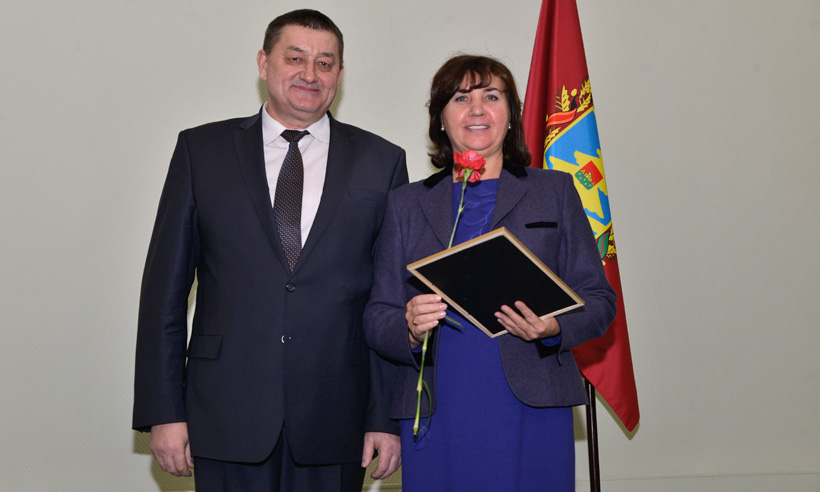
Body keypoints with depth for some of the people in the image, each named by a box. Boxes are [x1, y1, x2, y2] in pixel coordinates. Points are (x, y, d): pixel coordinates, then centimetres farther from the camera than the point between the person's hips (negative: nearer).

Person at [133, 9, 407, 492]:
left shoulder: (381, 161, 5)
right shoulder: (201, 150, 5)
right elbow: (166, 286, 3)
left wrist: (388, 416, -1)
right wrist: (164, 411, -2)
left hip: (335, 423, 0)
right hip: (227, 418, 0)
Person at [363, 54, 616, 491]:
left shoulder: (554, 191, 10)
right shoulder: (406, 203, 13)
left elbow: (598, 300, 6)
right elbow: (376, 317, 9)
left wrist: (554, 327, -14)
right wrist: (409, 330, -13)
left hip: (533, 414, 0)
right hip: (435, 419, 1)